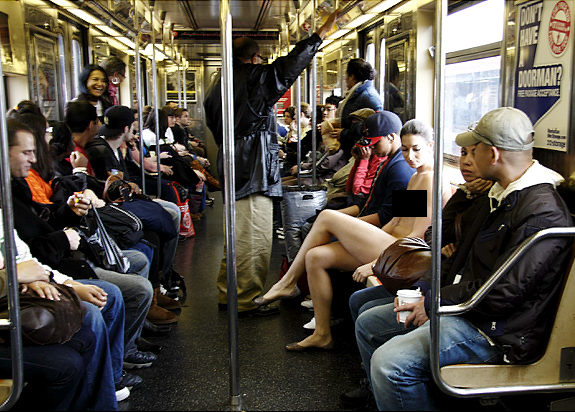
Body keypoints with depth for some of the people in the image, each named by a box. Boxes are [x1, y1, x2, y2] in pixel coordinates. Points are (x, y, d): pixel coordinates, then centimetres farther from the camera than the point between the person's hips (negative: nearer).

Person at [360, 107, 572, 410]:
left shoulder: (542, 213, -22)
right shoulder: (500, 194, 12)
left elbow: (502, 292, -25)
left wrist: (435, 302, -14)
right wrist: (426, 290, 4)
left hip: (498, 329, -10)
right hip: (465, 303, 10)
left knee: (389, 362, -28)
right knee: (368, 324, 13)